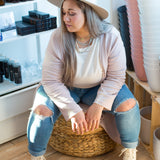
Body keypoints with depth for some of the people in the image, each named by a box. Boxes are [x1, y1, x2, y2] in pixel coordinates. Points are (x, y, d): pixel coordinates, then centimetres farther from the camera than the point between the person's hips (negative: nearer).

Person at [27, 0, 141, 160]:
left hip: (98, 87, 1)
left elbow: (116, 76, -15)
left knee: (128, 104, -21)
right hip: (63, 87, 0)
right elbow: (51, 81, -21)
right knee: (41, 109, -26)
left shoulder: (111, 36, -22)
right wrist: (73, 111, -26)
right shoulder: (58, 38, -24)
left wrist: (98, 105, -24)